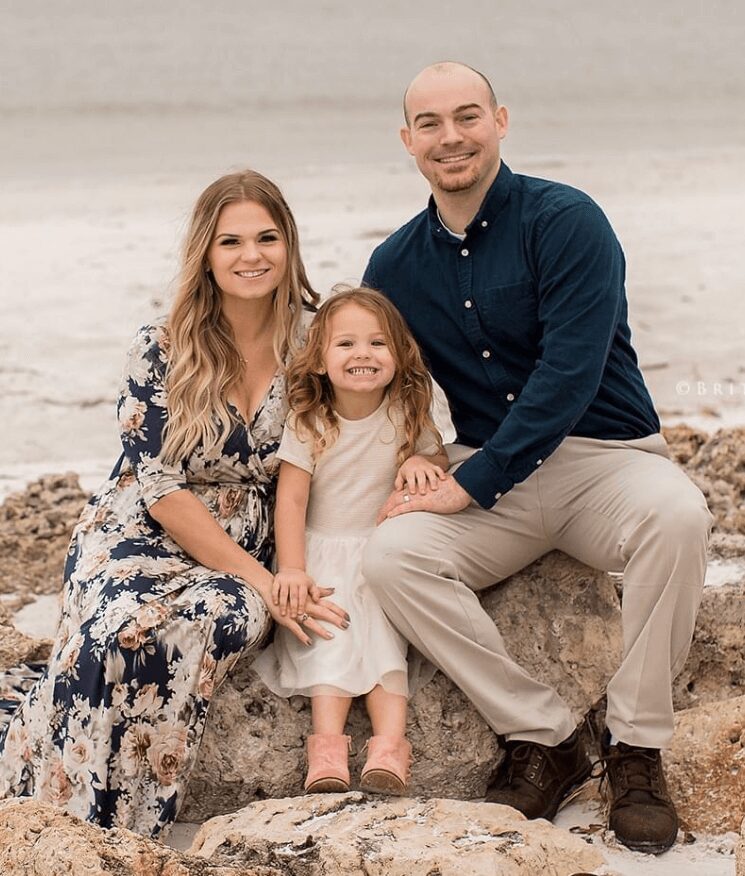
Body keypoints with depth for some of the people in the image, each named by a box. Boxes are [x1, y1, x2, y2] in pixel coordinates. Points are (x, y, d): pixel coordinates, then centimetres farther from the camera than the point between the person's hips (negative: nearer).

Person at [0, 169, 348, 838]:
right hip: (140, 536, -1)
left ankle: (124, 833, -25)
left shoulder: (316, 340, 2)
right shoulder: (162, 351, -5)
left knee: (211, 621, -34)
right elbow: (162, 488, -9)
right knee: (117, 631, -35)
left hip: (254, 552, 1)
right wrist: (262, 580, -17)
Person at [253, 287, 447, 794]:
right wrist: (292, 569, -18)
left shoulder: (407, 414, -2)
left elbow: (440, 459, 14)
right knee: (330, 630, -22)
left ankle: (390, 742, -32)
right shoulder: (308, 423, -6)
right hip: (322, 551, -1)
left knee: (383, 633, -20)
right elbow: (291, 499, -8)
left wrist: (421, 461, -12)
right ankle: (328, 743, -33)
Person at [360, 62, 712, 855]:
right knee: (390, 556, -24)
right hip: (486, 476, 4)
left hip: (604, 455, -4)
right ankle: (542, 738, -12)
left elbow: (569, 375, -19)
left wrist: (469, 484, -22)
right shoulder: (395, 265, 8)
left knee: (676, 514, -36)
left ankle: (636, 745, -19)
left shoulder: (566, 222, -10)